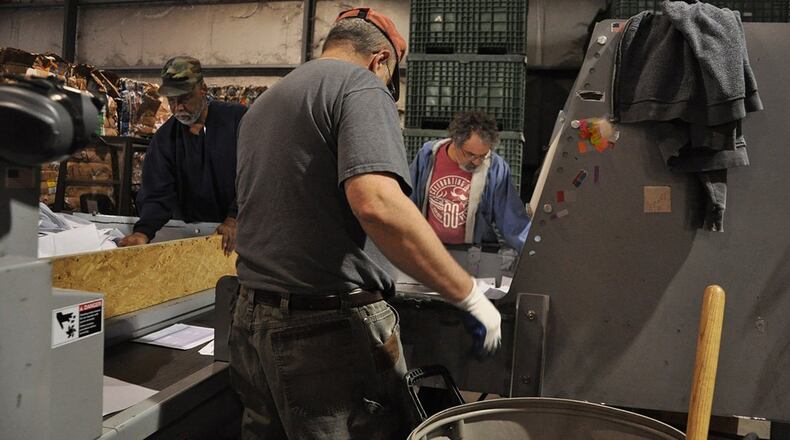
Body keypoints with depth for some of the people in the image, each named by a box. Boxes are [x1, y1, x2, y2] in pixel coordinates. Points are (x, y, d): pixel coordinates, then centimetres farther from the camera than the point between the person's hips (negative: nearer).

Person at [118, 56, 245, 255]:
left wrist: (235, 219, -20)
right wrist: (143, 232, -22)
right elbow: (157, 195, -3)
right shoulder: (164, 138, 5)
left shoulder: (238, 119, -4)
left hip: (239, 228, -3)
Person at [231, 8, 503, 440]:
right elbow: (377, 203, -26)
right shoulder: (359, 84, -9)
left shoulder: (261, 106, 18)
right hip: (329, 328, -8)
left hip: (253, 322, 9)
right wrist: (470, 295, -17)